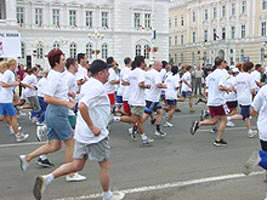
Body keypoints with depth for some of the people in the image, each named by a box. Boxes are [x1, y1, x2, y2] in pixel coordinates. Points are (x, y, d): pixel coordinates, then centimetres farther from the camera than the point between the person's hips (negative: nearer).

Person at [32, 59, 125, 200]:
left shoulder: (87, 84, 12)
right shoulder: (98, 87, -19)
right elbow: (82, 106, -31)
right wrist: (93, 127, -25)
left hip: (82, 133, 9)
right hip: (95, 135, -9)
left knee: (77, 165, 14)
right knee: (105, 166, 9)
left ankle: (47, 178, 5)